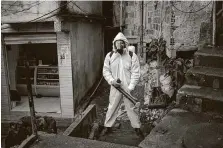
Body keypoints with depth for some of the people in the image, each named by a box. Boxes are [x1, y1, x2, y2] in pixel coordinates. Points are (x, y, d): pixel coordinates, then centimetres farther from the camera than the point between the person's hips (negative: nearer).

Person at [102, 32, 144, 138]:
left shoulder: (132, 56, -8)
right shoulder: (109, 56, 0)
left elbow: (136, 73, -9)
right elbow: (106, 71, 4)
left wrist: (130, 87, -14)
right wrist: (112, 81, -12)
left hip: (128, 88, -2)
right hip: (115, 87, 2)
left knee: (131, 107, 7)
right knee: (112, 107, 12)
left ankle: (137, 128, 24)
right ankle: (108, 126, 29)